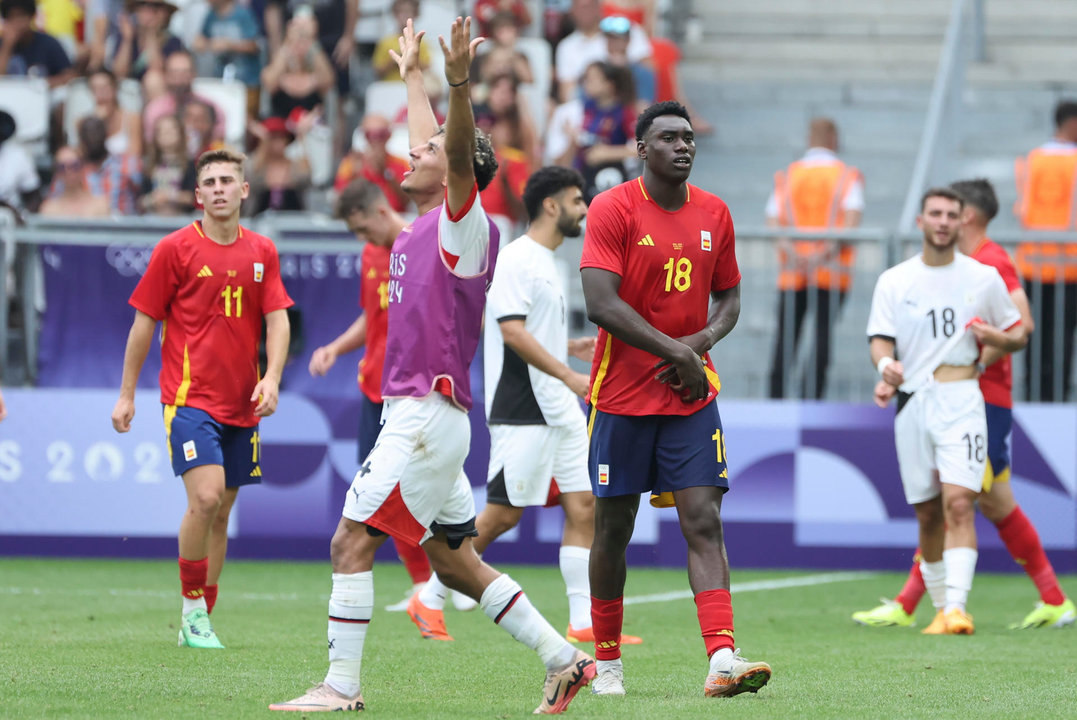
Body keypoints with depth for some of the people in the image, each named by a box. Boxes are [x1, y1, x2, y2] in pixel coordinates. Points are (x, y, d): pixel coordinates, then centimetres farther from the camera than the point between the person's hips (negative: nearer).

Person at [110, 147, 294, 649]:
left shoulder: (262, 253, 9)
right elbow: (144, 322, 3)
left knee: (221, 512, 7)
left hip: (241, 404, 4)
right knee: (205, 498, -20)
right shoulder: (175, 249, -2)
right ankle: (192, 611, -8)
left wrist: (272, 379, -12)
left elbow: (277, 321, 5)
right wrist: (127, 394, 3)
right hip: (189, 397, -4)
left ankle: (202, 619, 17)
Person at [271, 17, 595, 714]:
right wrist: (413, 74, 45)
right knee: (454, 562, 11)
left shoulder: (467, 227, -7)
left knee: (352, 541, -10)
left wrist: (459, 85, -41)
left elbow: (458, 154, -26)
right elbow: (433, 146, 33)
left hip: (429, 416, -10)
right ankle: (564, 658, 12)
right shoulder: (424, 226, 16)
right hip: (412, 415, 10)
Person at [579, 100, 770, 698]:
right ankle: (607, 663, 20)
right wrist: (673, 351, -18)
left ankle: (722, 661, -19)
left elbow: (728, 297, 16)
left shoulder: (713, 215, 7)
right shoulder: (612, 209, -8)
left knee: (704, 523, -9)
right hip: (622, 396, -3)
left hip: (691, 397, 3)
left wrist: (702, 342, -6)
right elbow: (600, 304, -17)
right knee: (613, 528, 5)